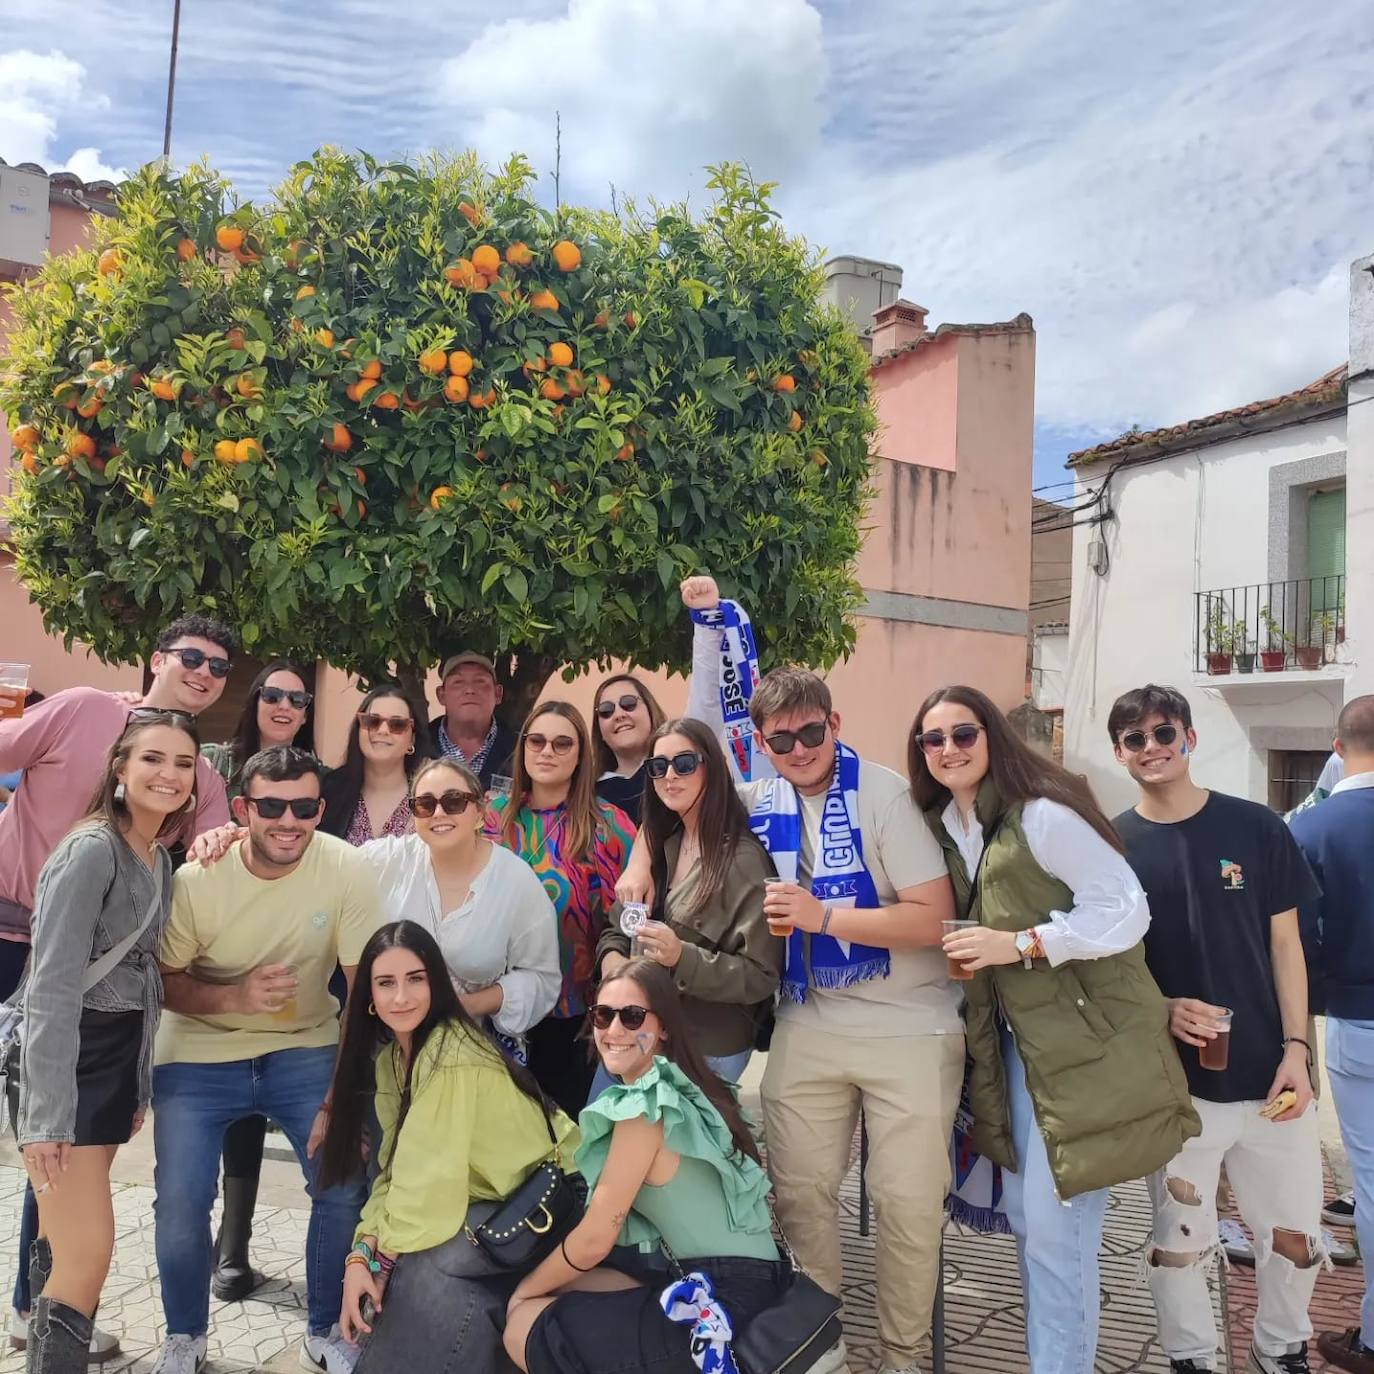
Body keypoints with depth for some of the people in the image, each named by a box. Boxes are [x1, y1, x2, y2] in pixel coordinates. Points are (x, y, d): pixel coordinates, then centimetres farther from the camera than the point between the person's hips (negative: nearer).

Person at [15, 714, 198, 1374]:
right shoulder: (92, 851, -19)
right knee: (89, 1250, -8)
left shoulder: (160, 859, 7)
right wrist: (48, 1114, -23)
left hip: (119, 1055, 8)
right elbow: (51, 990, -21)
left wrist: (141, 1082, 16)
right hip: (64, 1060, -8)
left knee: (67, 1231, 19)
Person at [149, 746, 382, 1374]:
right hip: (200, 1054, 0)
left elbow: (366, 993, -15)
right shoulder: (195, 878, -19)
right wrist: (233, 998, -27)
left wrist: (340, 1101, -17)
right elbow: (162, 981, -7)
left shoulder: (349, 870, -20)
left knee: (345, 1184, -10)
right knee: (180, 1201, -7)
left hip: (306, 1047, 0)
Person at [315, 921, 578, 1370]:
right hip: (490, 1200, 8)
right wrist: (362, 1254, -15)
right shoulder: (390, 1055, 0)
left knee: (422, 1261, -26)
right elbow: (397, 1170, -1)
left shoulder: (453, 1058, -27)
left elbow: (433, 1178, -25)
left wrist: (379, 1258, -12)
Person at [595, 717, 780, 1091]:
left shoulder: (743, 858, -18)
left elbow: (761, 976, -18)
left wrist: (683, 957, -30)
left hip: (707, 1050, -7)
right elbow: (618, 926, 12)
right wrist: (611, 956, -10)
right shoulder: (661, 845, 5)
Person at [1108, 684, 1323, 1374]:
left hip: (1268, 1074, 1)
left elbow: (1284, 945, 3)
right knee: (1179, 1243, 9)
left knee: (1296, 1236, 12)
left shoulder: (1257, 828, -1)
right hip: (1174, 1083, -1)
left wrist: (1295, 1049, -5)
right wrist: (1163, 1010, -15)